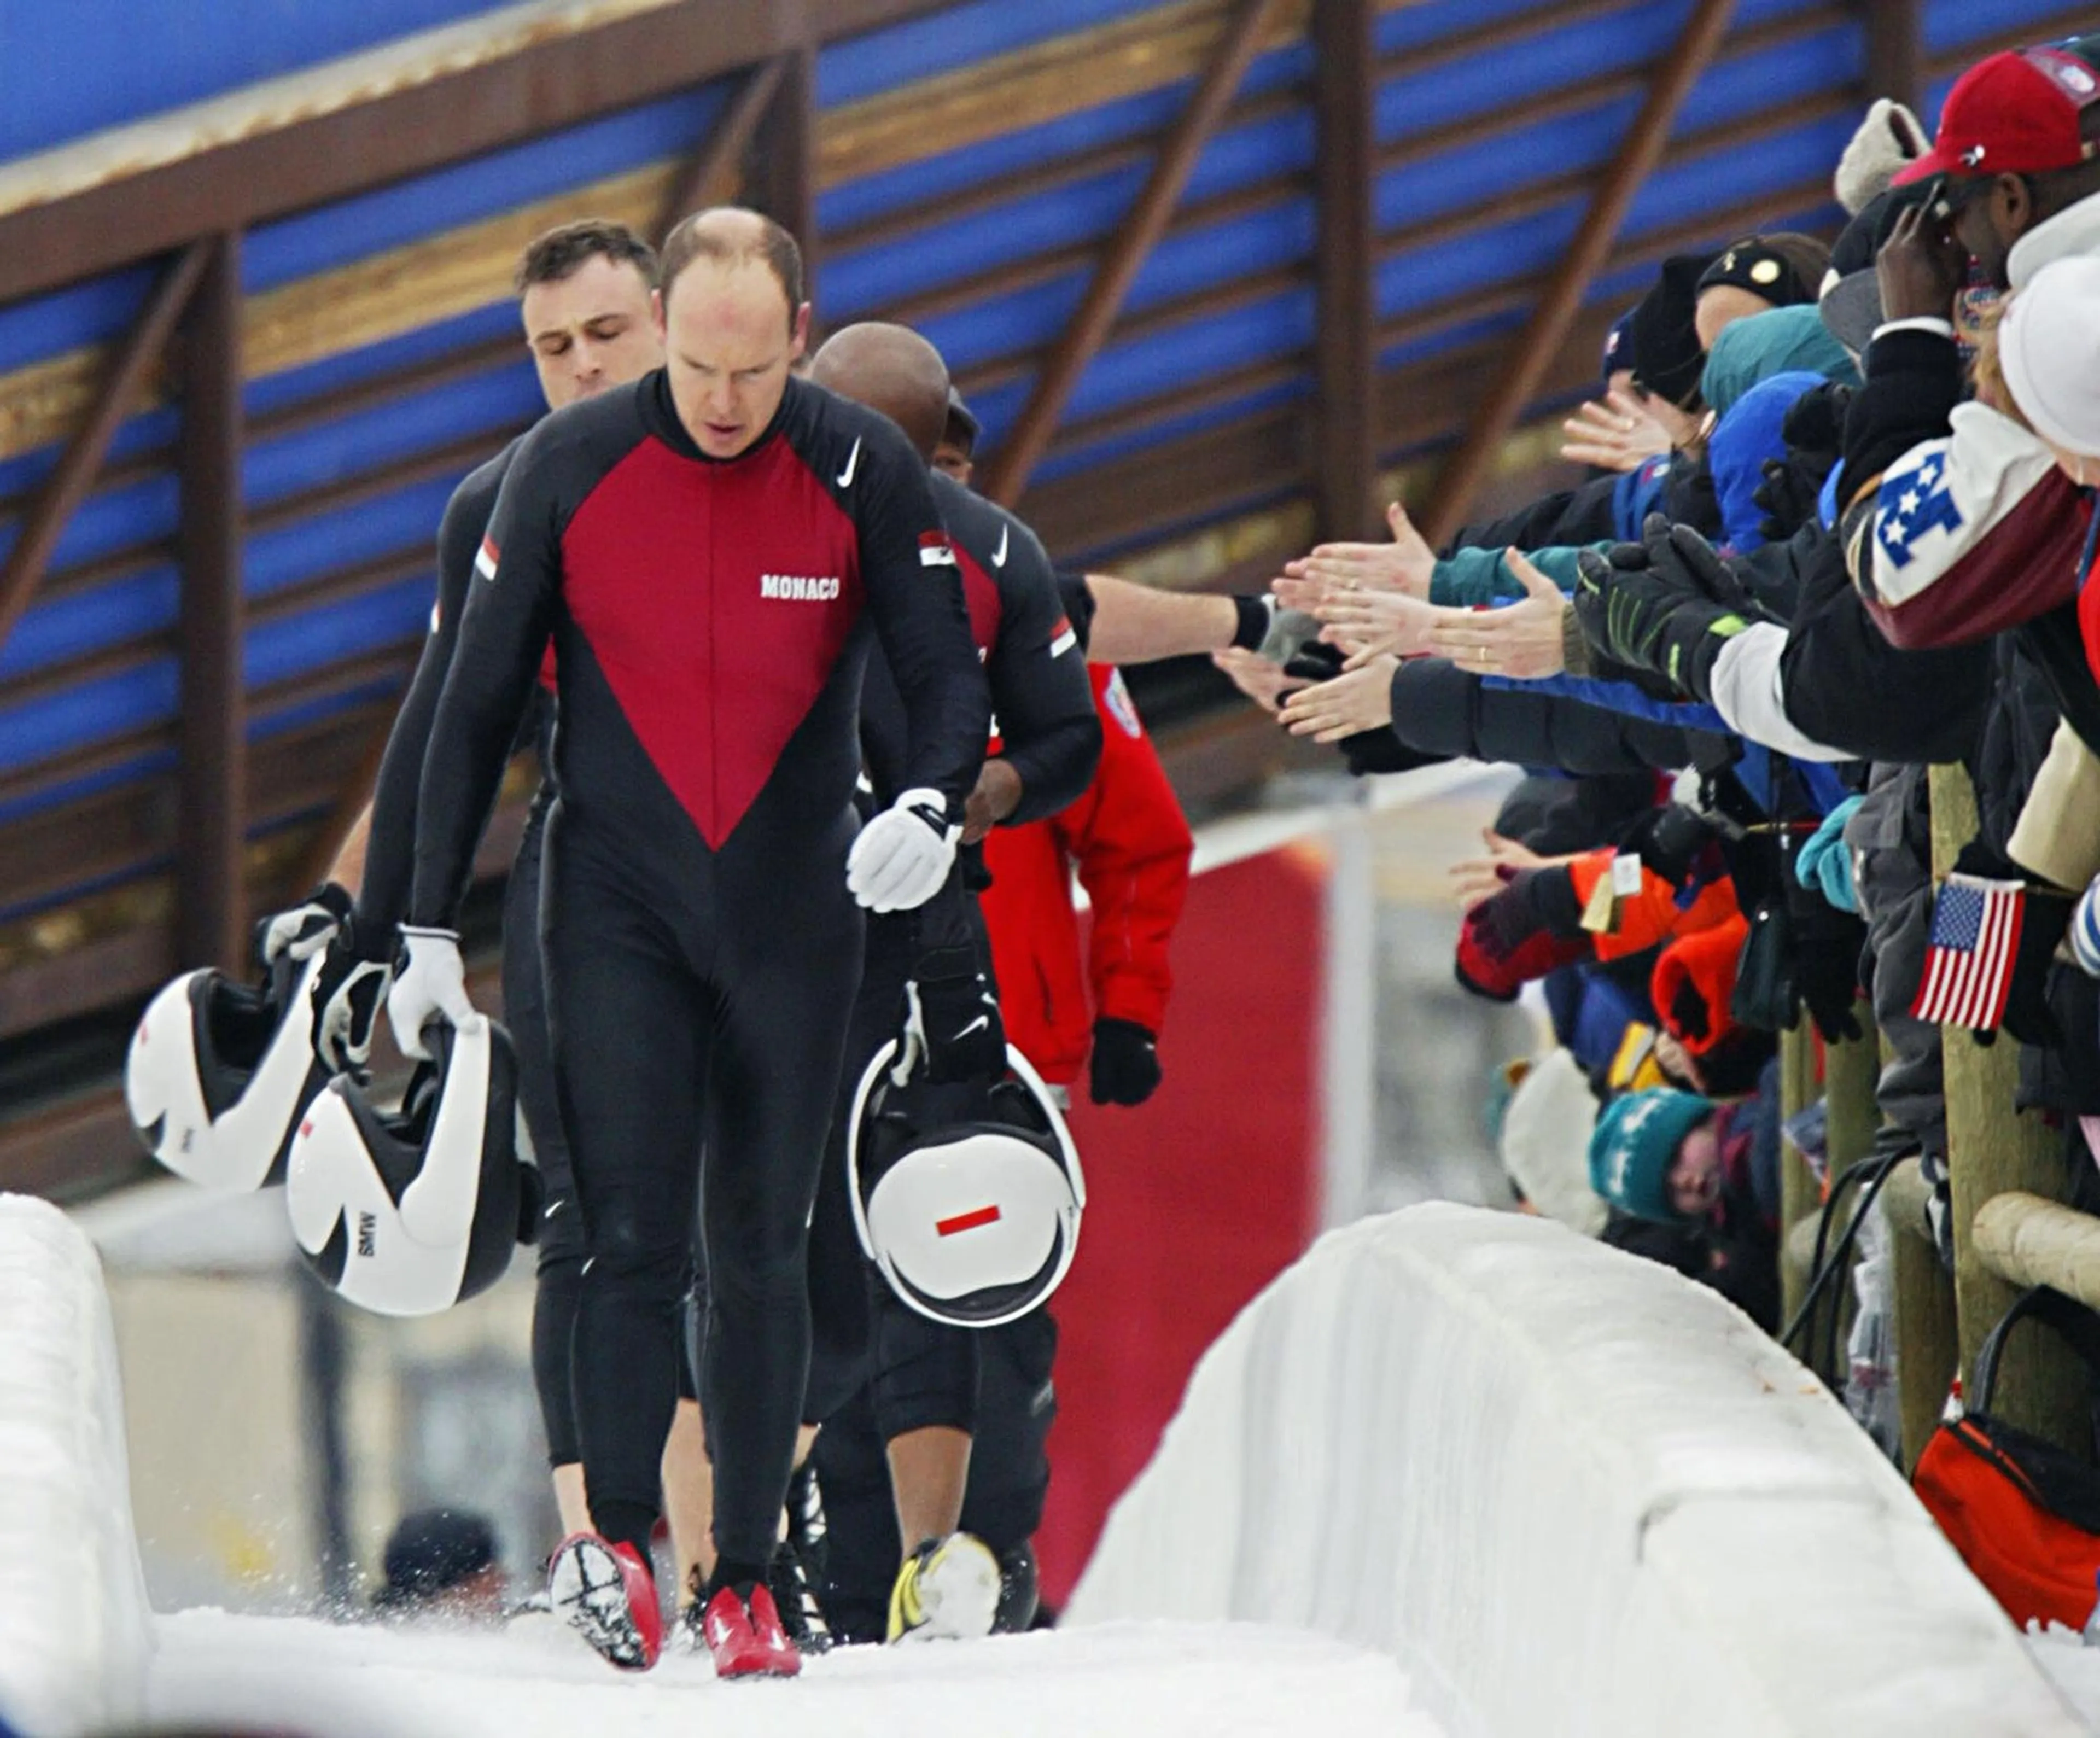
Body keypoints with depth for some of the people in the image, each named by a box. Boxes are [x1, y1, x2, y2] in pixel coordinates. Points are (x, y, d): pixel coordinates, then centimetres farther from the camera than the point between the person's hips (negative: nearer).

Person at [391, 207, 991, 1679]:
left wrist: (933, 804, -25)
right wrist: (430, 926, -1)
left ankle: (746, 1584, 9)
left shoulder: (865, 469, -8)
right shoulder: (570, 467, -7)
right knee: (632, 1234, -13)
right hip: (619, 909, -1)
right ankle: (616, 1541, -9)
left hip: (797, 912, 1)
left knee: (764, 1251, 5)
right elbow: (478, 703, 0)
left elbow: (948, 672, -3)